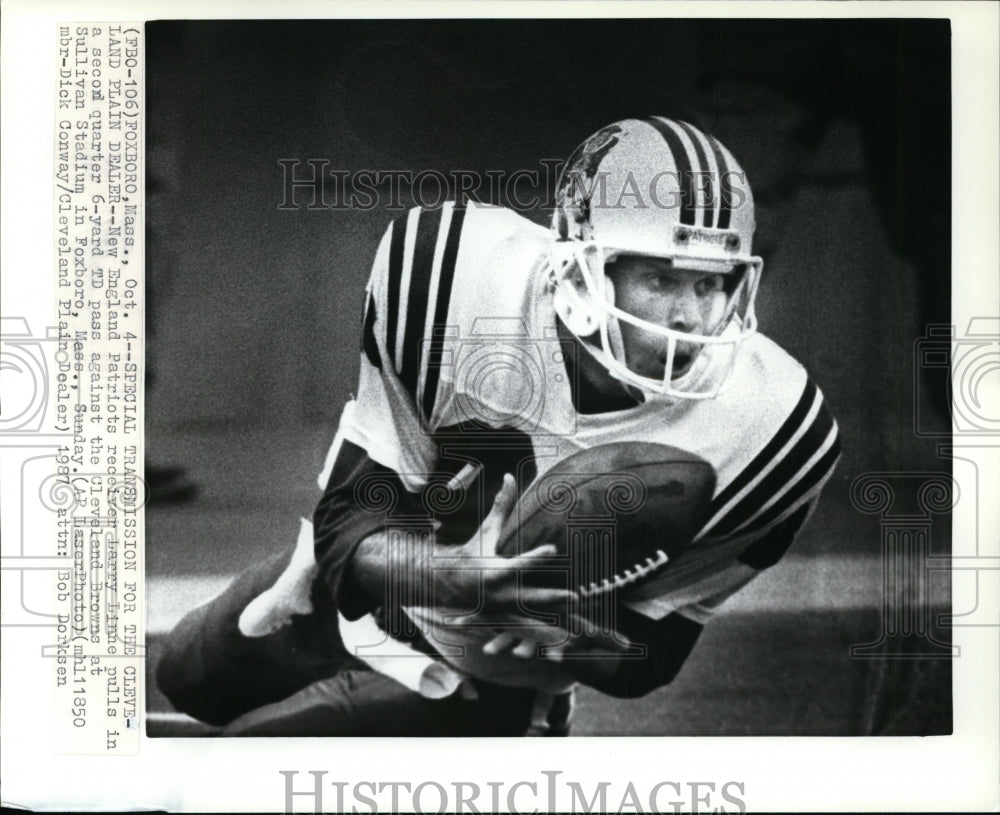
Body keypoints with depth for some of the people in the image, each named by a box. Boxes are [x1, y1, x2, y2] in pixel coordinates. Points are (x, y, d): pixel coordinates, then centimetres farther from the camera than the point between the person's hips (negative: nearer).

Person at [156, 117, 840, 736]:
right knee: (191, 679, 27)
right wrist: (460, 576, -48)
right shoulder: (453, 274, -31)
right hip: (357, 589, 3)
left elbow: (647, 655, -15)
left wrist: (568, 641, -38)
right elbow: (349, 526, -26)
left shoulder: (765, 423, -30)